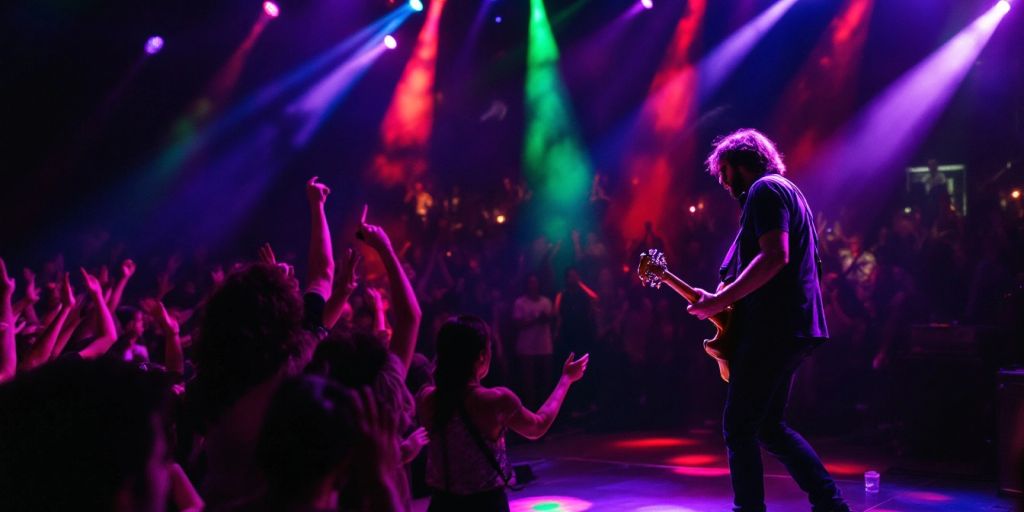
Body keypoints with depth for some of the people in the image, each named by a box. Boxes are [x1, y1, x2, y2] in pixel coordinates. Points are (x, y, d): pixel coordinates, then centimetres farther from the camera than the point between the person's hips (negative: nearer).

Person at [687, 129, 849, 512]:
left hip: (774, 328, -10)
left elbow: (775, 255, -23)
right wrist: (730, 300, 18)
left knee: (738, 428, -4)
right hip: (789, 327, 10)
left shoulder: (764, 190, -9)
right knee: (770, 426, 15)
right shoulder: (787, 191, 23)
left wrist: (720, 301, -20)